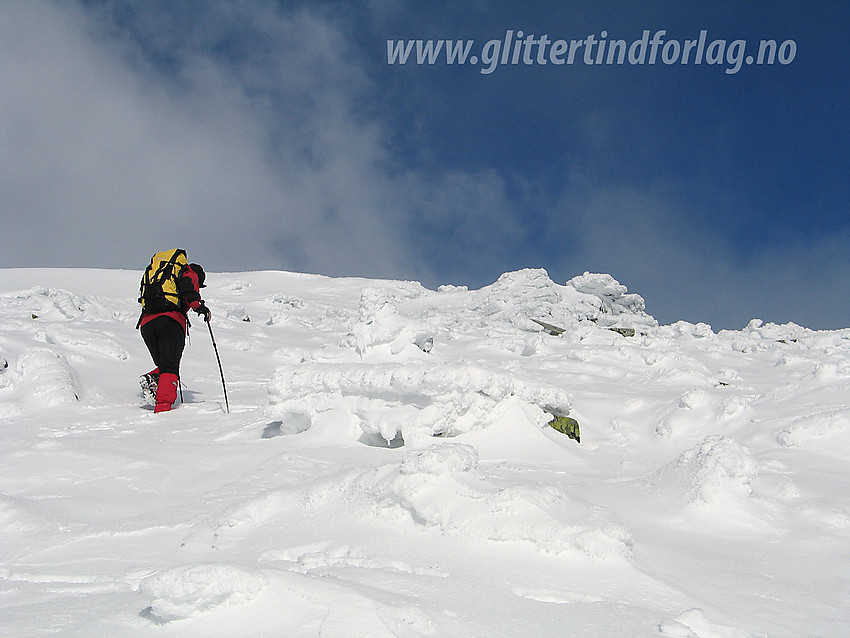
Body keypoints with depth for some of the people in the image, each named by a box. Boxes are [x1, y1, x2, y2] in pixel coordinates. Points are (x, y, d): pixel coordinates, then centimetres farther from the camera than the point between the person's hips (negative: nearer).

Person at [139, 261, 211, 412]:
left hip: (147, 323, 6)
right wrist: (198, 305, -19)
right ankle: (163, 404, -27)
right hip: (171, 322, -6)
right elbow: (187, 287, -6)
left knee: (163, 365, 16)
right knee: (170, 368, -9)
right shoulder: (190, 274, 18)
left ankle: (152, 378, -16)